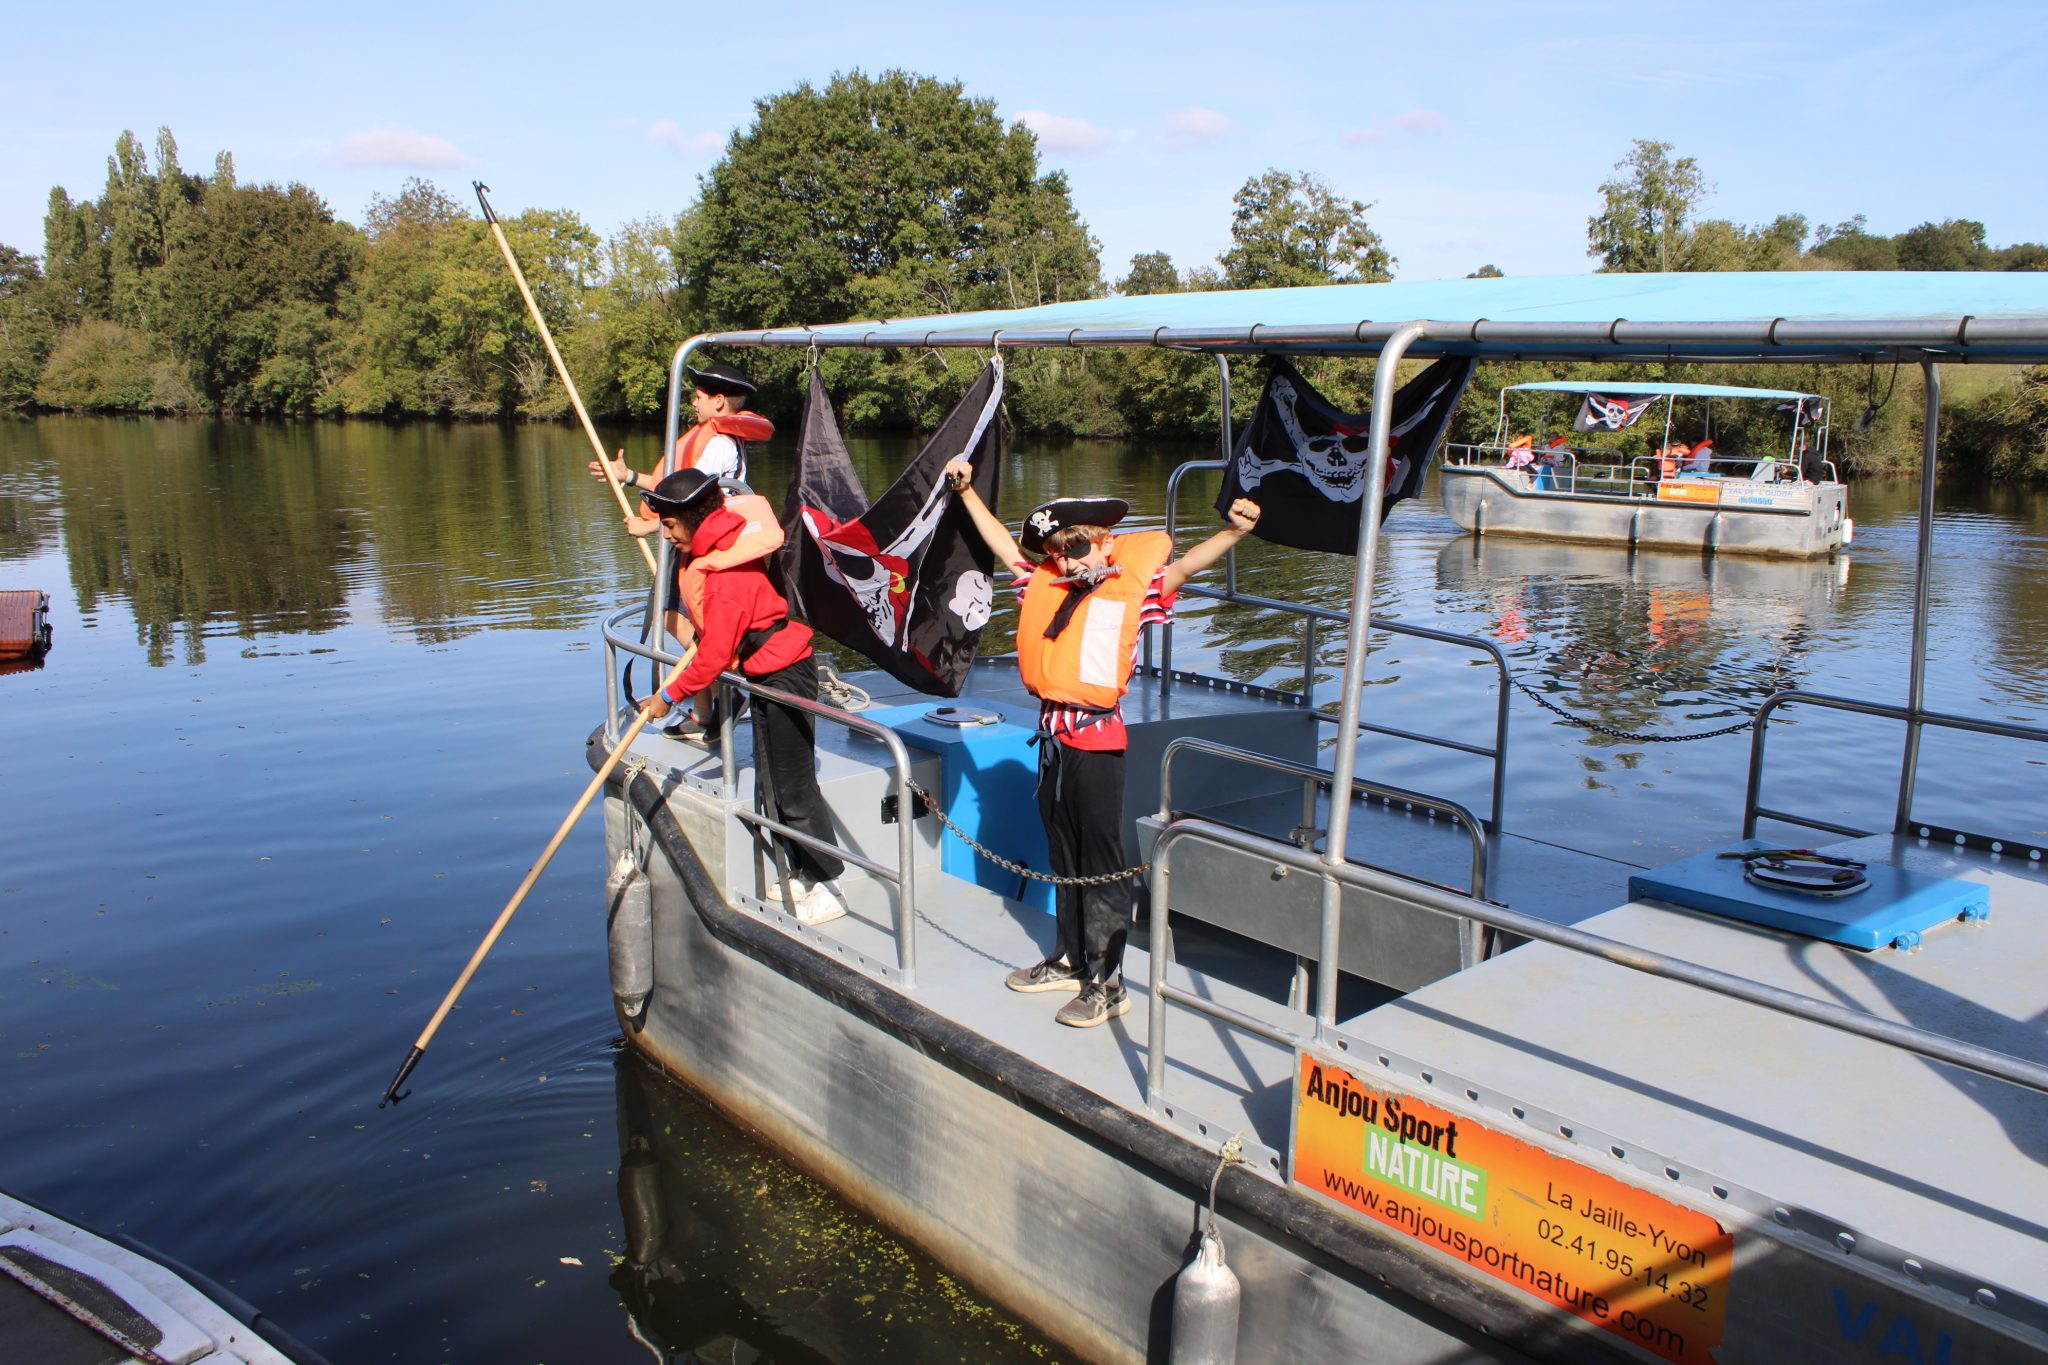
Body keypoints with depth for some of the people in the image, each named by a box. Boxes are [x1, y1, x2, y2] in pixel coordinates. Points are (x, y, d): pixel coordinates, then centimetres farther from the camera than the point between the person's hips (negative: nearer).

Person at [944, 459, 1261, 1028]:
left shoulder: (1132, 586, -6)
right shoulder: (1046, 582, 9)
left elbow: (1183, 565, -19)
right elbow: (1004, 544, 21)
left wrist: (1233, 532, -35)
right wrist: (966, 491, 21)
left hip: (1097, 737, -7)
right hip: (1054, 732, 7)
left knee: (1101, 861, 0)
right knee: (1063, 854, 18)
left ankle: (1107, 982, 9)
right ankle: (1069, 960, 32)